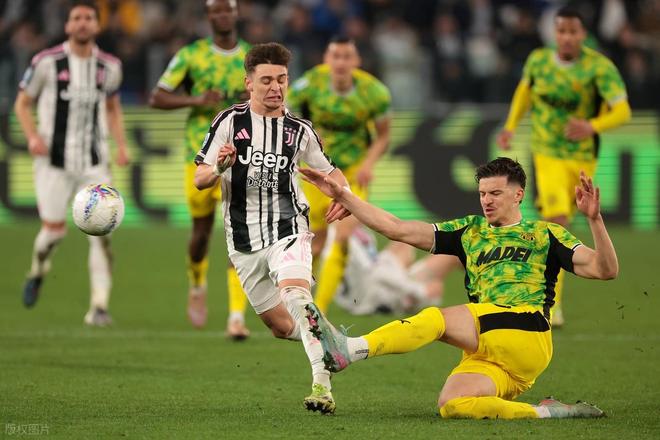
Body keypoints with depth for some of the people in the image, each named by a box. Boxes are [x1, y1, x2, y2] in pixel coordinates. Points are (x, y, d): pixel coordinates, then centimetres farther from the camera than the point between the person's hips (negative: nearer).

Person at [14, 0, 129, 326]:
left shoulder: (109, 67, 6)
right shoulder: (46, 62, -4)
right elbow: (22, 104, 4)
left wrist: (121, 144, 6)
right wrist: (32, 136, -13)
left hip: (94, 162, 2)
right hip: (54, 159, -2)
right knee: (54, 230, -2)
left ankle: (99, 307, -10)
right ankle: (38, 271, 33)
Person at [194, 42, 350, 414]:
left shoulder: (299, 129, 3)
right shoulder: (229, 122, -1)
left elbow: (328, 170, 17)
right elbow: (200, 179, -1)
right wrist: (220, 167, -24)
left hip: (288, 230, -2)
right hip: (243, 241, 2)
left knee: (296, 295, -30)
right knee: (281, 326, 8)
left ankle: (322, 383, -37)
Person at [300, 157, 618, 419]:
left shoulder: (546, 234, 16)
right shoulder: (470, 232, 27)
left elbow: (605, 270, 5)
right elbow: (396, 229, 24)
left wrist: (594, 219, -9)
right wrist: (341, 196, 17)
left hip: (526, 334, -5)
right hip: (487, 357, 5)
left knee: (435, 319, -23)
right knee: (451, 405, -27)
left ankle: (350, 349, -32)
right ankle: (547, 413, -18)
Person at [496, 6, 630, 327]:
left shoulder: (600, 68, -15)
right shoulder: (537, 61, -5)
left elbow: (622, 111, -21)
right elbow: (525, 89, 18)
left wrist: (593, 126, -40)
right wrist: (511, 126, 7)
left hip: (583, 158, 1)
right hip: (548, 153, -1)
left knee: (559, 222, 14)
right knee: (558, 220, -18)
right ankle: (552, 305, -15)